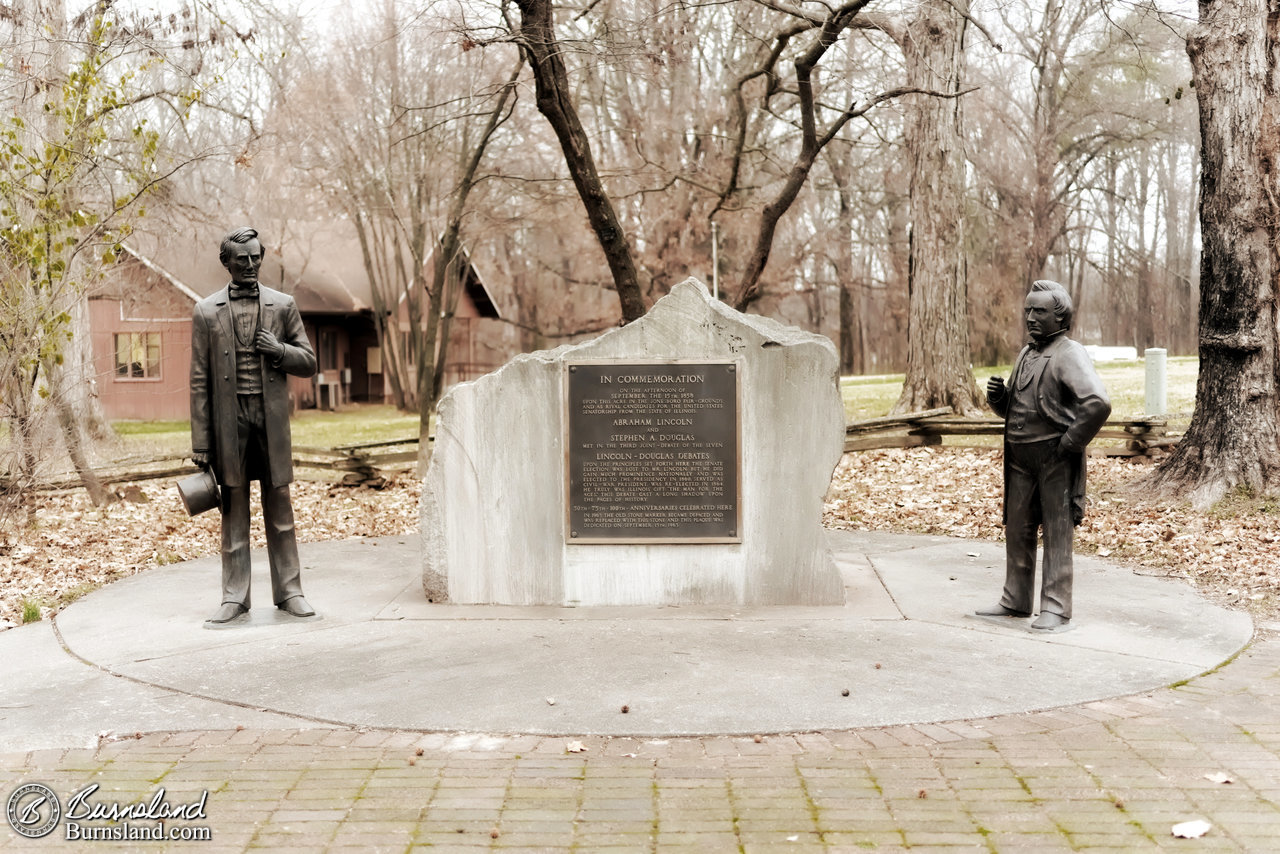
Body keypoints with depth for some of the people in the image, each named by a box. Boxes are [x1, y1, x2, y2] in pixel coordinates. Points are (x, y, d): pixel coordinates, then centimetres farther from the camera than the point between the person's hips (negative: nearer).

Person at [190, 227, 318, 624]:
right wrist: (200, 442, -2)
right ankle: (234, 597, 14)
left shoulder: (283, 305, 6)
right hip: (229, 420, 0)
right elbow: (200, 381, 2)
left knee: (279, 508, 5)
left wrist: (279, 350, -12)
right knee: (233, 510, 6)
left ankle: (289, 591, 14)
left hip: (271, 418, 1)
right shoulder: (206, 312, 4)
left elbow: (309, 362, 10)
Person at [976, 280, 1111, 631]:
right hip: (1020, 459, 8)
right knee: (1017, 530, 13)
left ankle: (1056, 609, 6)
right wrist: (998, 396, 1)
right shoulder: (1026, 354, 14)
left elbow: (1098, 403, -26)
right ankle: (1016, 600, 25)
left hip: (1055, 461, -8)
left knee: (1057, 536, 0)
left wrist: (1070, 443, -18)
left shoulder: (1069, 354, -12)